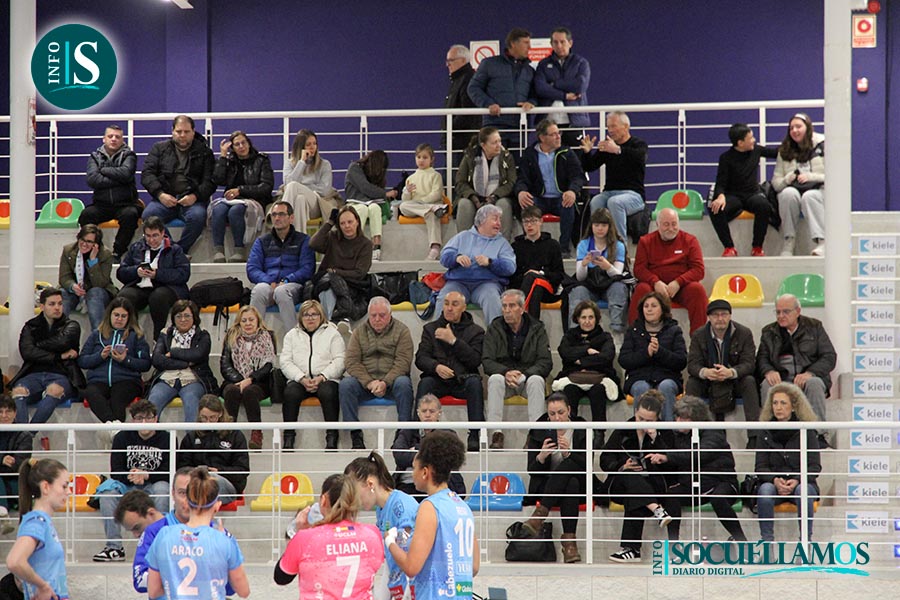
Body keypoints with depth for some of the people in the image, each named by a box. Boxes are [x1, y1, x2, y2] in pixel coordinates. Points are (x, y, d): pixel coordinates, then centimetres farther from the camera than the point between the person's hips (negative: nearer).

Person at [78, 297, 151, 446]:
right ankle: (113, 424, -59)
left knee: (118, 397, -38)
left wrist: (125, 360, -5)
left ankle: (110, 429, -58)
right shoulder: (97, 335, 25)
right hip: (98, 380, 1)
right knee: (90, 393, -37)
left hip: (127, 379, -1)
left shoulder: (135, 336, 20)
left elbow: (145, 364, 10)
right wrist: (101, 356, 0)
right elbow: (82, 361, 17)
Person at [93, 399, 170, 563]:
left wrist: (146, 475, -25)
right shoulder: (122, 438, 2)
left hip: (153, 485, -2)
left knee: (162, 488, -35)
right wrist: (132, 476, -26)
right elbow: (115, 471, -5)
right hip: (127, 487, 2)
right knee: (107, 489, -28)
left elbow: (169, 473, -9)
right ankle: (114, 547, -29)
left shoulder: (166, 439, -3)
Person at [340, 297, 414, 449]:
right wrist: (369, 382, -16)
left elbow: (403, 361, -8)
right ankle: (355, 435, -26)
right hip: (365, 381, 2)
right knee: (345, 384, -27)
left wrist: (386, 383, -22)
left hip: (391, 381, -2)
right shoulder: (359, 332, 11)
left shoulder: (401, 331, 4)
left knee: (403, 383, -34)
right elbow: (351, 361, 0)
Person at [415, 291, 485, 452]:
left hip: (463, 380, -1)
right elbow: (420, 358, 5)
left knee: (475, 382, -33)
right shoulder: (430, 328, 16)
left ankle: (475, 436, -35)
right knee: (425, 383, -32)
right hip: (438, 379, 1)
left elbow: (475, 360, -4)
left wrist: (453, 341, -13)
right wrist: (436, 366, -17)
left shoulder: (475, 331, 11)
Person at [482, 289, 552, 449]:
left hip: (528, 377, -1)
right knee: (495, 379, -32)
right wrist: (506, 372, -26)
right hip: (503, 377, 1)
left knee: (536, 380, -33)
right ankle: (496, 434, -35)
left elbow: (545, 362, -8)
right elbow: (487, 361, -6)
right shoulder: (494, 329, 3)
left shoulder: (537, 329, 1)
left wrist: (524, 374, -25)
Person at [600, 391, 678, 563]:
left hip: (653, 487, -1)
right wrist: (622, 467, -16)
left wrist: (655, 438, -15)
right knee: (631, 477, -35)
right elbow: (605, 460, 5)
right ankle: (657, 509, -55)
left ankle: (631, 548, -44)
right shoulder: (623, 431, 7)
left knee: (633, 497, -35)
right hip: (622, 484, 1)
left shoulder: (664, 433, 6)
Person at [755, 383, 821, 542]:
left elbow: (815, 466, -2)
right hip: (774, 484, 1)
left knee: (803, 490, -35)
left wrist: (797, 481, -21)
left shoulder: (807, 431, 1)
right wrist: (775, 480, -19)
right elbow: (760, 467, 3)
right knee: (765, 489, -33)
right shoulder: (765, 433, 6)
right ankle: (767, 539, -32)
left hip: (801, 483, -1)